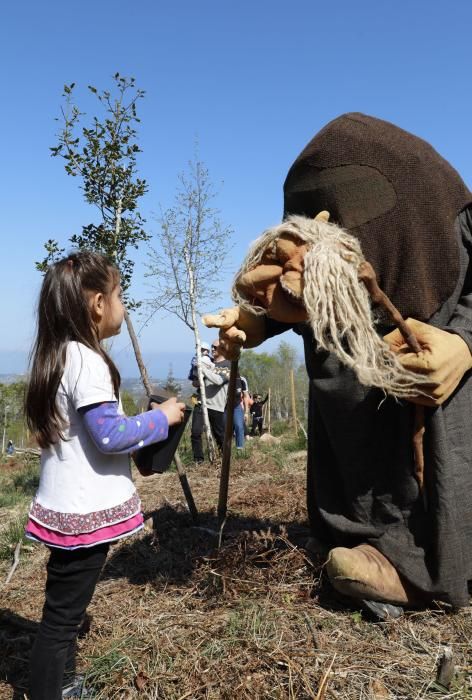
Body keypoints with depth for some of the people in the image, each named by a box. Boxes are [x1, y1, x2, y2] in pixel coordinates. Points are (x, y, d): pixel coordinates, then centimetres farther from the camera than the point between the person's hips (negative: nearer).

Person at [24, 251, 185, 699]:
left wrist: (144, 422, 15)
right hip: (84, 511, -10)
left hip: (68, 507, 10)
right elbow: (109, 435, -24)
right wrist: (161, 418, -11)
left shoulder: (58, 356, 10)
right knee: (61, 617, 2)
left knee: (64, 612, 21)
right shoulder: (86, 360, -20)